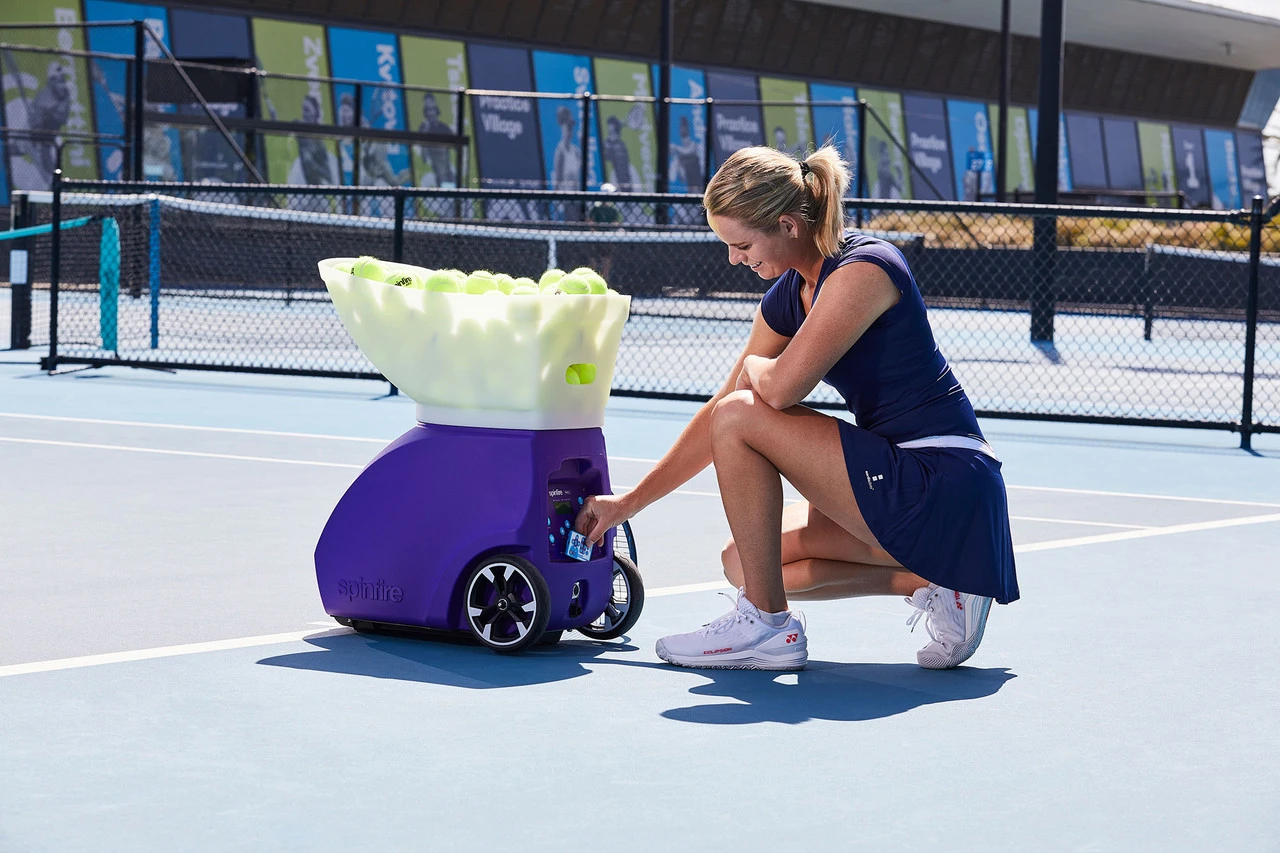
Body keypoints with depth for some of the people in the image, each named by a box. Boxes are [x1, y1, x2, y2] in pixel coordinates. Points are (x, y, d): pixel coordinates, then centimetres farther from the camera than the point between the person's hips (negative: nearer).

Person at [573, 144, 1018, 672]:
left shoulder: (865, 268, -17)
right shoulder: (787, 296, 10)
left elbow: (780, 387, -28)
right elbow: (717, 416, 17)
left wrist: (752, 368, -3)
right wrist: (629, 503, 19)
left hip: (944, 485, -10)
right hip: (904, 481, 10)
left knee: (742, 416, -15)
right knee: (742, 564, 14)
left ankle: (767, 627, -8)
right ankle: (929, 581, 6)